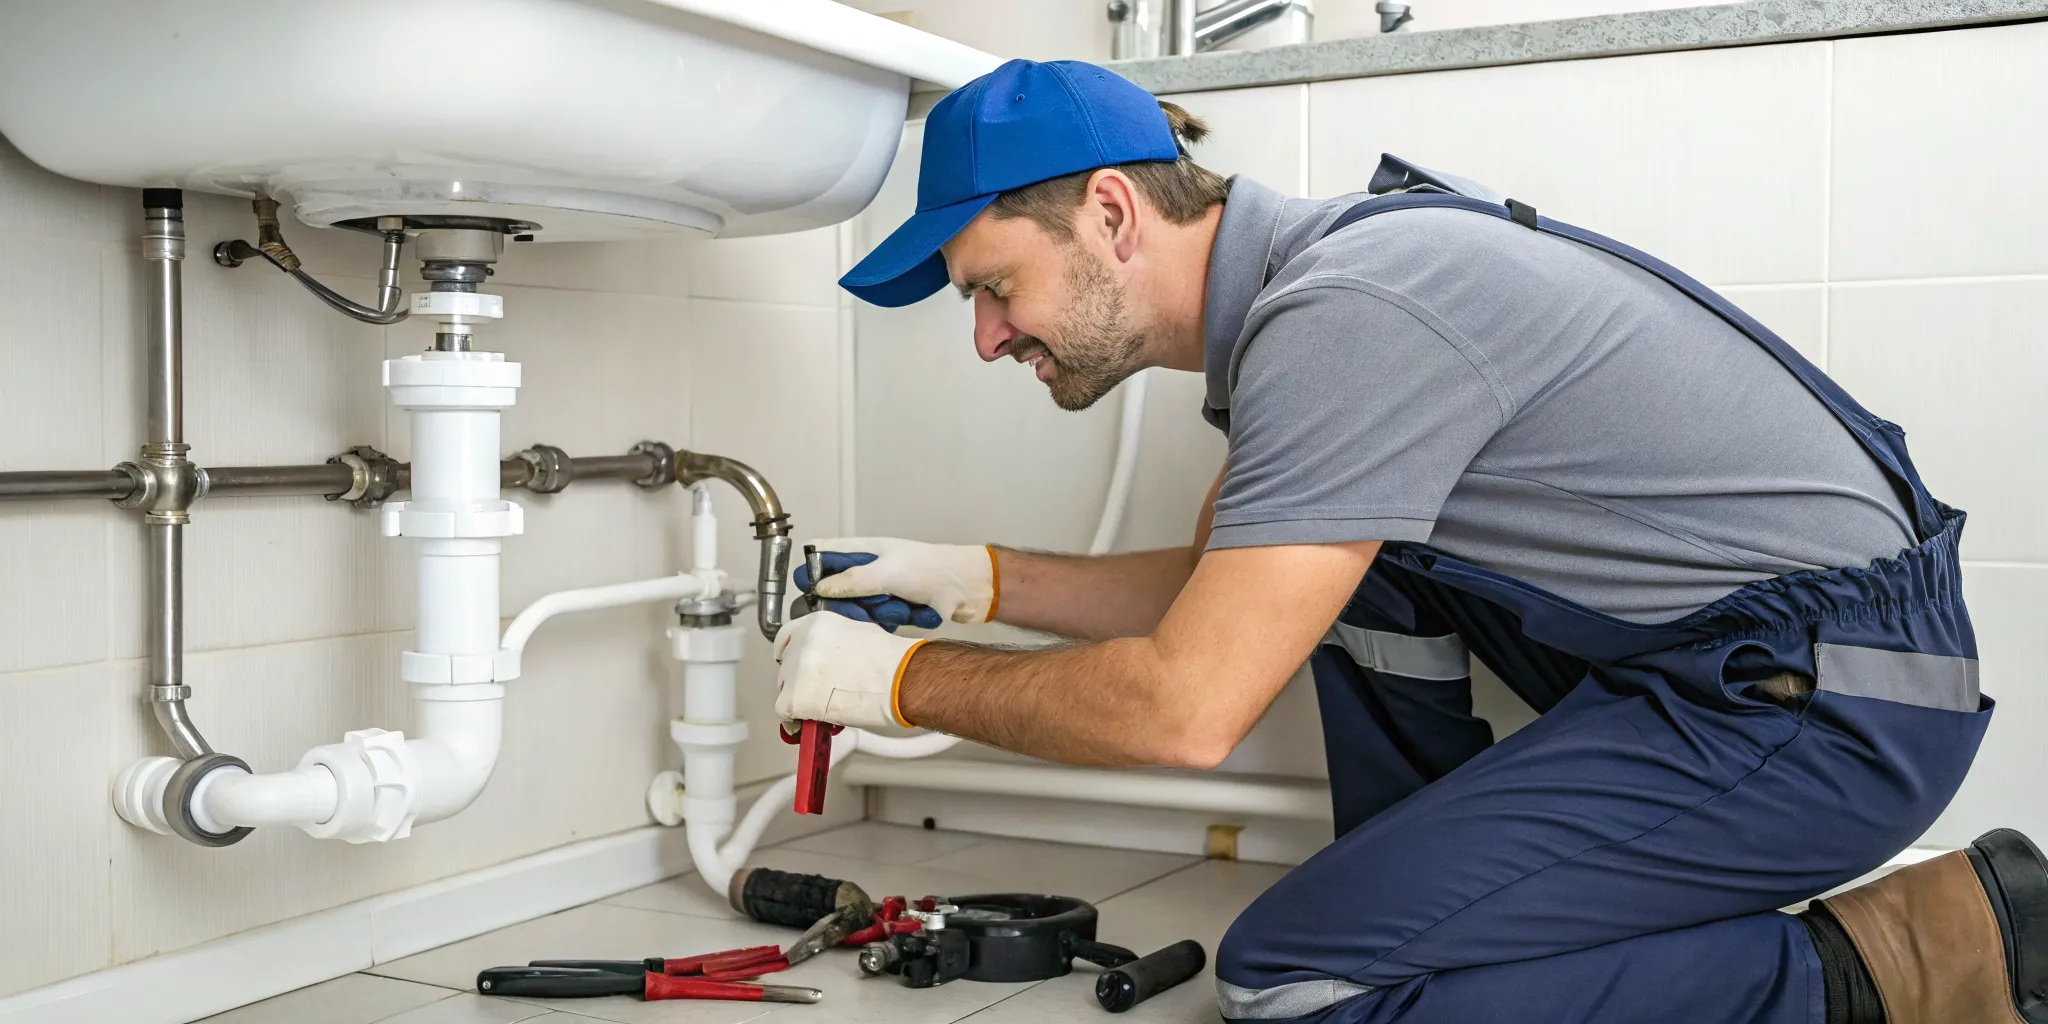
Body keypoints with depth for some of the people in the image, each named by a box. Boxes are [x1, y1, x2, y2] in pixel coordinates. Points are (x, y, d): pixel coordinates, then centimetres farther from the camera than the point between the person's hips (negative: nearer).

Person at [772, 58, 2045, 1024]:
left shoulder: (1341, 318, -22)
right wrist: (973, 578, 13)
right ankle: (1428, 890, 20)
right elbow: (1219, 592, 21)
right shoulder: (1305, 276, 9)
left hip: (1833, 697, -10)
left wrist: (903, 679, -9)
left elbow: (1185, 708, -23)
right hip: (1704, 650, 10)